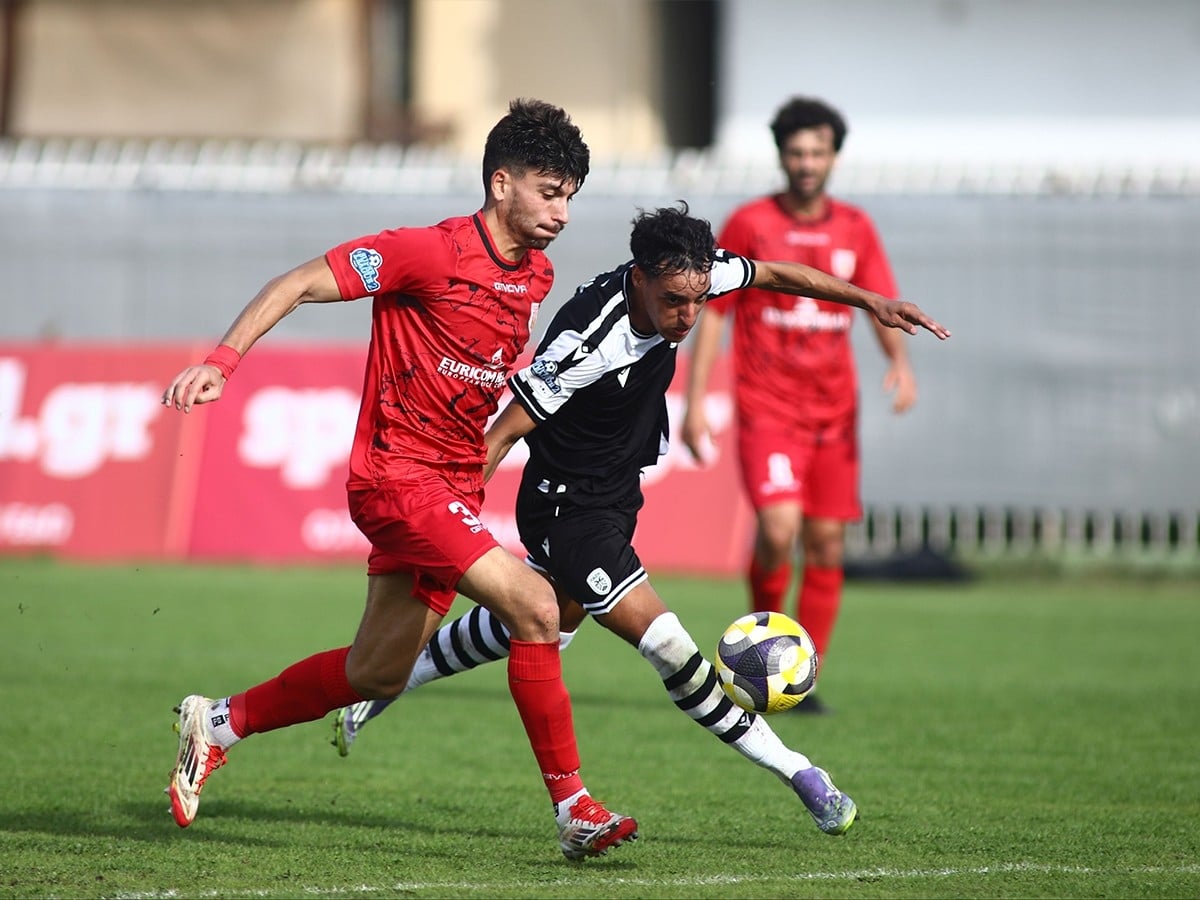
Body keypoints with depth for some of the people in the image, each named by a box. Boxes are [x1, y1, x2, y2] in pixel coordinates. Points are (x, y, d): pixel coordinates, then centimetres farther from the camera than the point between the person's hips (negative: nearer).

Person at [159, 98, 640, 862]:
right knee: (535, 607, -20)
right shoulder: (430, 253, -16)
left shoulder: (537, 275, 8)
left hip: (454, 487, 9)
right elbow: (299, 284, -13)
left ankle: (220, 722, 33)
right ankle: (573, 807, -13)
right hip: (399, 476, -9)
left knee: (376, 676, 14)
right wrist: (223, 360, -23)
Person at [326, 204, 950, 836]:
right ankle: (796, 773, -5)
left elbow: (774, 274, 4)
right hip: (567, 512, -9)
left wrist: (872, 301, 2)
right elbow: (503, 434, -26)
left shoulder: (686, 277, -15)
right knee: (665, 644, -14)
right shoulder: (586, 343, -34)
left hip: (617, 497, 9)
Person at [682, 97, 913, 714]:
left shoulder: (855, 230, 9)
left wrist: (900, 360, -15)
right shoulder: (749, 225, -1)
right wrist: (693, 402, -5)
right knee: (779, 528, -22)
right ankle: (764, 624, 6)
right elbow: (712, 314, 1)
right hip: (766, 405, -4)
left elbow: (882, 306, 7)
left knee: (827, 545, 2)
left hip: (834, 409, 4)